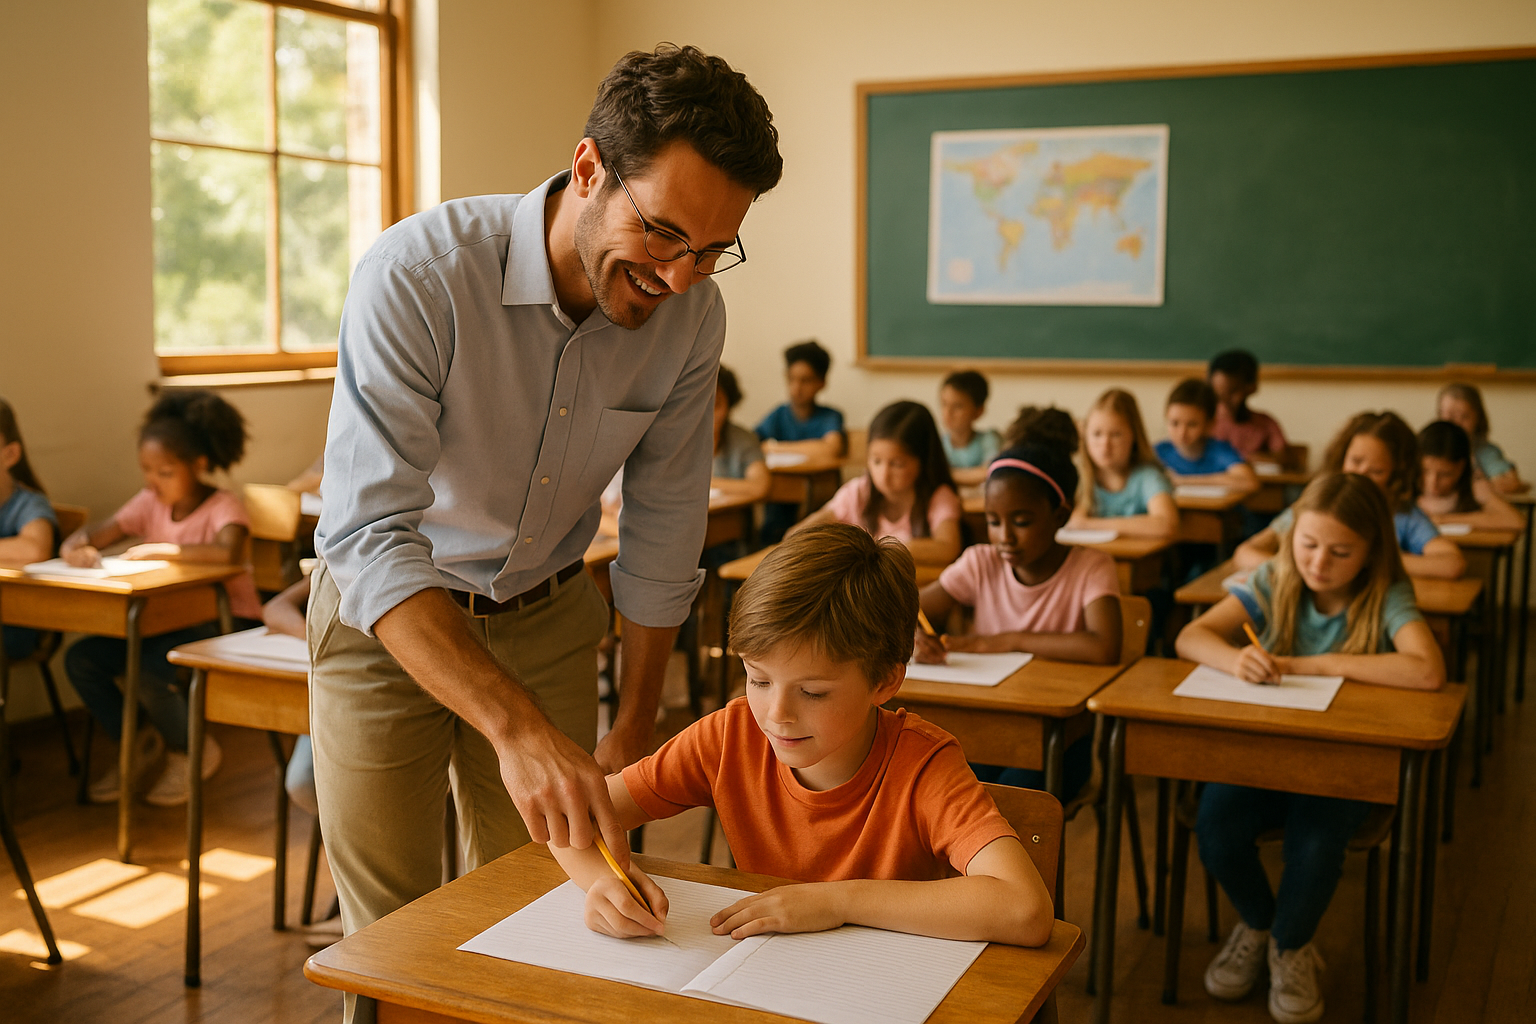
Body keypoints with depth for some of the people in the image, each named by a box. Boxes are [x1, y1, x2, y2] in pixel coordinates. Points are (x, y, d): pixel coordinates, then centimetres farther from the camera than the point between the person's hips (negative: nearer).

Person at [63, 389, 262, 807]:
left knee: (151, 669, -30)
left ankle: (190, 749, 1)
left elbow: (228, 552, -36)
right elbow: (95, 534, 2)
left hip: (222, 621, -7)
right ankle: (133, 741, 14)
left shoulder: (223, 506, -14)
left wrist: (158, 548, -32)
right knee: (80, 659, -9)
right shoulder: (150, 503, 5)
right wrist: (76, 545, -22)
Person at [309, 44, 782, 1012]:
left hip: (548, 614, 4)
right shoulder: (418, 275, -30)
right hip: (385, 621, -3)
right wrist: (516, 727, -48)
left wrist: (635, 730, 2)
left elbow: (663, 525, -4)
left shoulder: (691, 314, -15)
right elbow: (371, 536, -36)